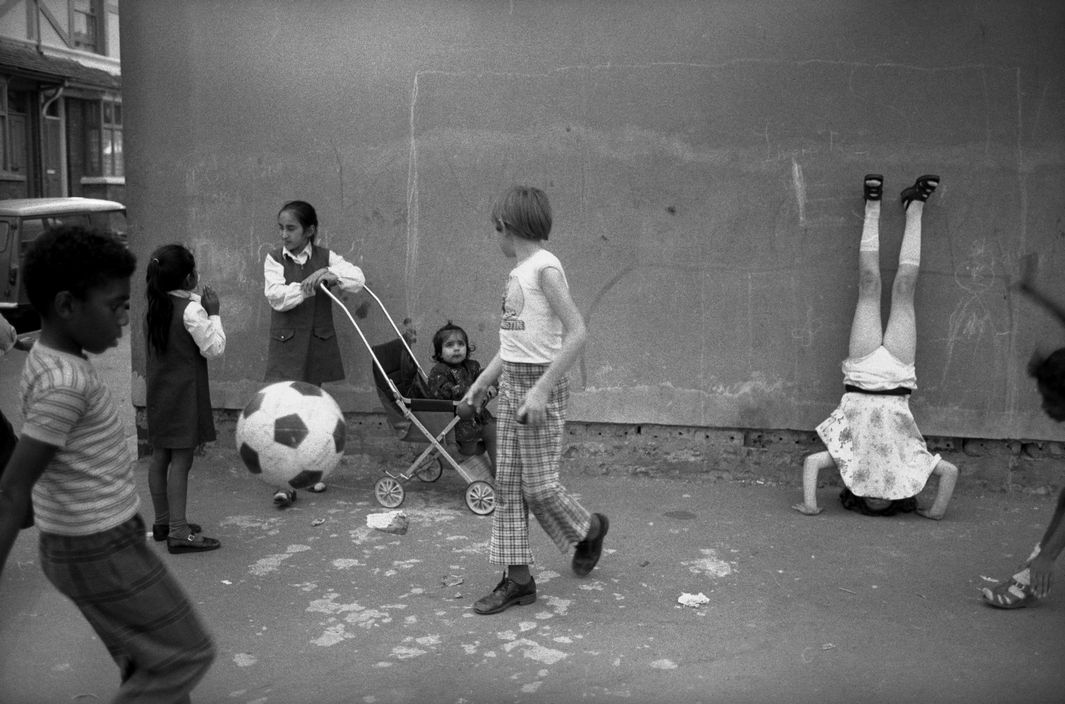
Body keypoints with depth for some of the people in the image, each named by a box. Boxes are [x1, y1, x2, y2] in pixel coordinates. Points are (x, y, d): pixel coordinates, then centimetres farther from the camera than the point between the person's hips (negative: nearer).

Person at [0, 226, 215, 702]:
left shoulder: (50, 359, 4)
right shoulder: (65, 383, -25)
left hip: (82, 540, 9)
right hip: (100, 552, -9)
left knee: (144, 663, 20)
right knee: (187, 654, 4)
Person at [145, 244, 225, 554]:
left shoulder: (154, 307, 6)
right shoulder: (192, 309, -16)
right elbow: (214, 348, -13)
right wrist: (213, 313, -6)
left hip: (159, 392, 8)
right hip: (184, 393, -8)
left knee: (160, 456, 14)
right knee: (181, 459, -6)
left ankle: (163, 521, 26)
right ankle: (179, 533, -5)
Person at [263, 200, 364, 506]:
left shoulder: (326, 258, 2)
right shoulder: (274, 260, -1)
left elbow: (358, 279, -11)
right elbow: (276, 296, -15)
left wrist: (331, 275, -27)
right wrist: (306, 286, -28)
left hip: (318, 343, 2)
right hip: (286, 343, -2)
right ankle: (285, 484, -8)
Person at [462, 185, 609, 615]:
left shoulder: (544, 268, -14)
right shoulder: (519, 271, 12)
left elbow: (576, 333, -21)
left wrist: (541, 389, -25)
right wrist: (483, 381, 18)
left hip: (539, 383, -9)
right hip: (511, 382, 9)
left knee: (538, 485, 0)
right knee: (507, 484, 8)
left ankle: (590, 529, 29)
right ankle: (517, 579, 16)